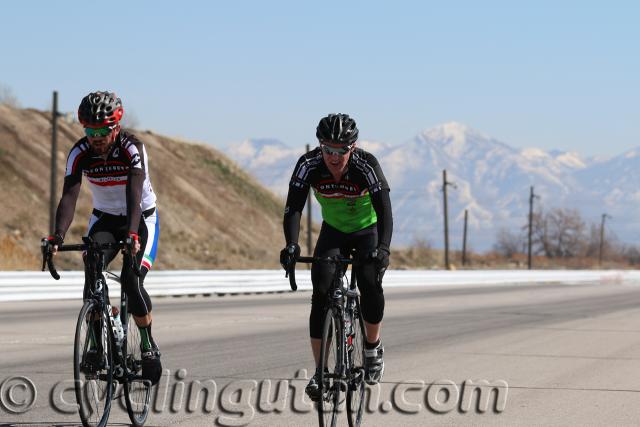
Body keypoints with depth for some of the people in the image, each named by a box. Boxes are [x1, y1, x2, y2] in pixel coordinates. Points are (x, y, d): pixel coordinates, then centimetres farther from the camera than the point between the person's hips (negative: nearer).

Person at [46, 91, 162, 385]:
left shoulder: (132, 148, -26)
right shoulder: (80, 153, -18)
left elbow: (134, 193, -38)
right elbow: (69, 196, -28)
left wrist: (132, 234, -54)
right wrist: (58, 236, -44)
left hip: (141, 218, -3)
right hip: (104, 218, 3)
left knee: (131, 281, -21)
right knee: (92, 274, -23)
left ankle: (148, 344, 1)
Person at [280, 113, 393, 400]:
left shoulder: (367, 165, -31)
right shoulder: (309, 165, -25)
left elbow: (385, 212, -37)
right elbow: (293, 208, -30)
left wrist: (383, 248, -54)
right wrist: (291, 244, -48)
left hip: (368, 231, -2)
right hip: (333, 232, 2)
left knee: (370, 282, -27)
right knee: (322, 291, -18)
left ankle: (373, 348, -1)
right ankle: (320, 372, -13)